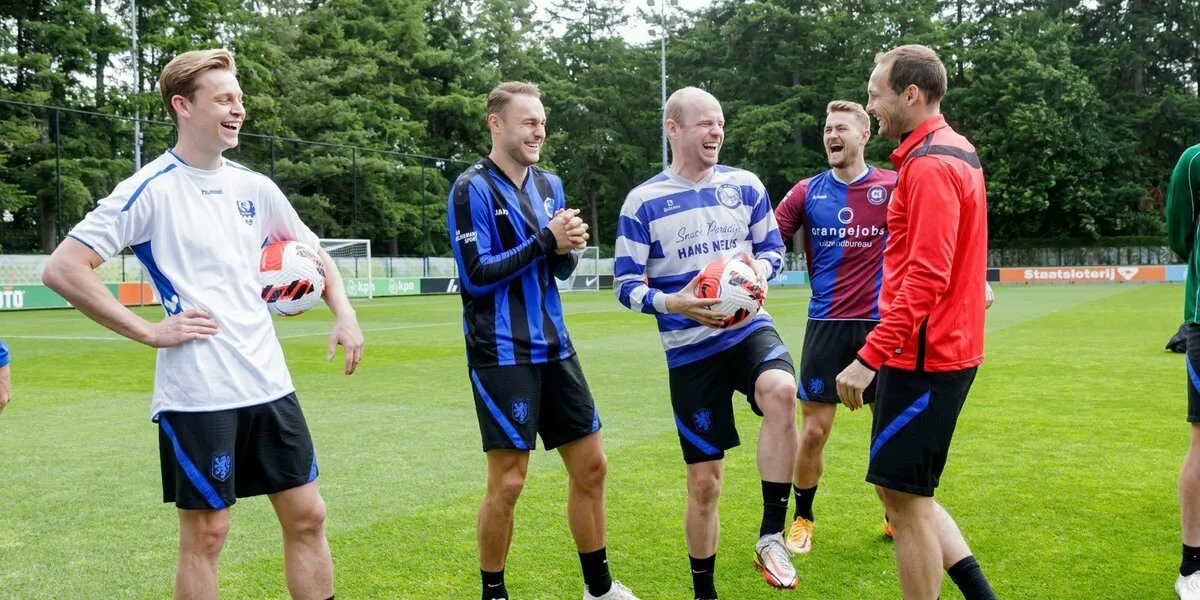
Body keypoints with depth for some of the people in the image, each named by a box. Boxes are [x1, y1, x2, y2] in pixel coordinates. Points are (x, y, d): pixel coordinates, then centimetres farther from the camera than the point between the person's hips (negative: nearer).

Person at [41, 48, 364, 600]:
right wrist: (149, 332, -14)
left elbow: (311, 250, 24)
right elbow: (62, 269, -14)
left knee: (307, 515, 9)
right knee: (206, 532, 3)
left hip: (269, 383, 6)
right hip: (195, 393, -6)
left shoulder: (255, 187, 9)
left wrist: (344, 314, 8)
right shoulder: (151, 189, -9)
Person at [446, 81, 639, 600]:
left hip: (554, 348, 7)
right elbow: (477, 276, -16)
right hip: (502, 355, -7)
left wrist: (567, 250, -6)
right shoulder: (472, 189, -9)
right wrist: (545, 240, -16)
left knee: (591, 466, 10)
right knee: (508, 481, -4)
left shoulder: (549, 185, 11)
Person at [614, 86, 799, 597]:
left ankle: (772, 535, -21)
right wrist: (671, 303, -23)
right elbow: (626, 286, -3)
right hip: (690, 349, -1)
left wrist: (761, 268, -11)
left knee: (780, 391, -35)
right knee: (704, 481, 4)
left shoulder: (745, 185, 3)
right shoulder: (643, 202, -5)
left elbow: (772, 247, 13)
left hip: (749, 328, 1)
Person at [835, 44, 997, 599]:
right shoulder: (955, 153, 15)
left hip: (923, 356, -10)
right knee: (903, 489, 16)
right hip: (948, 350, 10)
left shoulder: (929, 165, -16)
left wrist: (870, 356, -24)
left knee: (904, 496, 0)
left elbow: (926, 277, -24)